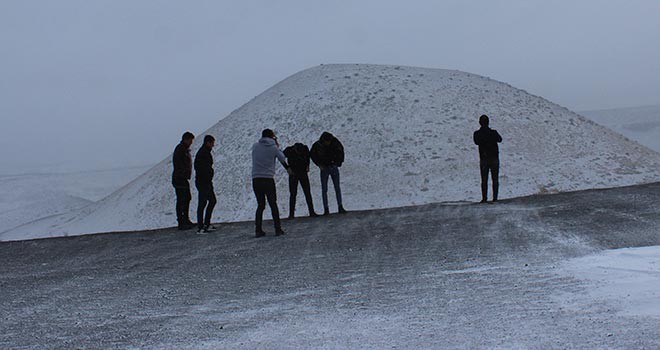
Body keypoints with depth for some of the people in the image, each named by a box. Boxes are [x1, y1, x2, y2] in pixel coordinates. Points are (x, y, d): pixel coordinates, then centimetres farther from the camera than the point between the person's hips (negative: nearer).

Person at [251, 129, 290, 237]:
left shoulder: (255, 146, 6)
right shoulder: (273, 147, -2)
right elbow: (283, 158, 10)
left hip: (256, 179, 3)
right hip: (268, 179, -3)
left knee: (260, 205, 11)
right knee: (273, 205, 8)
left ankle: (258, 230, 3)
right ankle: (278, 229, 4)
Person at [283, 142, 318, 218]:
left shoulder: (305, 149, -12)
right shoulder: (289, 150, -18)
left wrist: (307, 166, 2)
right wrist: (288, 168, -8)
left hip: (303, 173, 2)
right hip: (293, 174, -2)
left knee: (307, 193, -1)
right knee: (293, 194, -3)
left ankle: (311, 212, 3)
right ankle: (291, 214, 3)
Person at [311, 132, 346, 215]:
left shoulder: (335, 143, -11)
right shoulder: (317, 145, -14)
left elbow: (341, 151, 6)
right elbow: (312, 155, 3)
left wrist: (339, 162, -2)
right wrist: (319, 164, -6)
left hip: (334, 167, 1)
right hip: (324, 168, -1)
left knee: (337, 188, 1)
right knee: (324, 189, -1)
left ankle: (340, 208, 6)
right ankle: (326, 209, 2)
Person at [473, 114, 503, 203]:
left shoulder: (477, 134, -8)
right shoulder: (493, 132, -10)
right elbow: (500, 139, 9)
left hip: (483, 159, 1)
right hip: (494, 158, -1)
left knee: (484, 180, 6)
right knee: (495, 179, 6)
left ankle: (484, 198, 1)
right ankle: (495, 198, 2)